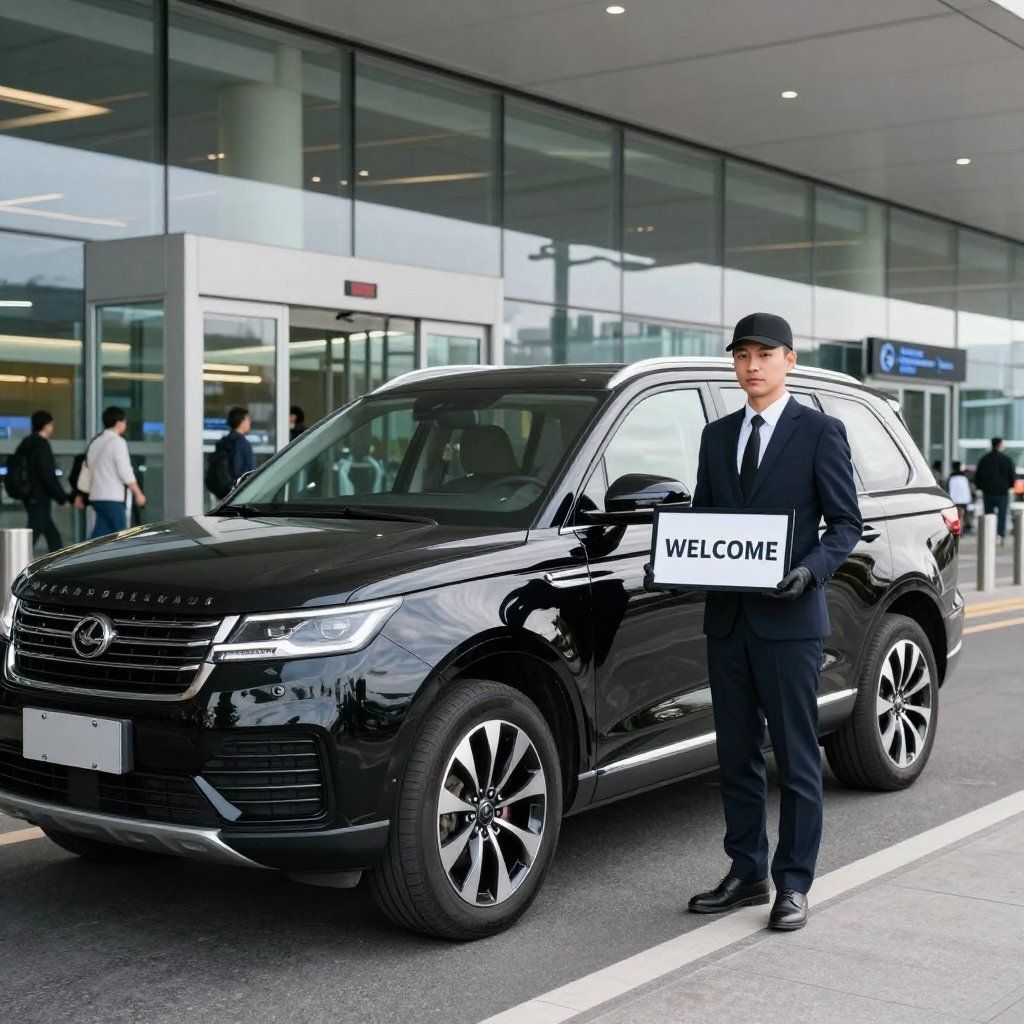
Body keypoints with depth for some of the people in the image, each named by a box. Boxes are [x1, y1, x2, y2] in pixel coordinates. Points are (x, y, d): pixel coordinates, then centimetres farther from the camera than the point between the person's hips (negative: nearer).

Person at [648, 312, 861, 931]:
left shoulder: (821, 432, -1)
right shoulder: (717, 436, 15)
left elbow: (846, 522, -3)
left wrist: (811, 569, -20)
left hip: (788, 620, -6)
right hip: (728, 620, 6)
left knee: (797, 759, 2)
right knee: (737, 757, 13)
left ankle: (794, 885, 10)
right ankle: (747, 874, 24)